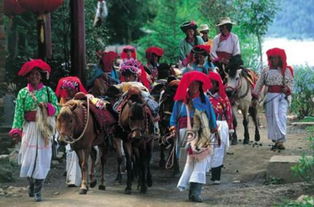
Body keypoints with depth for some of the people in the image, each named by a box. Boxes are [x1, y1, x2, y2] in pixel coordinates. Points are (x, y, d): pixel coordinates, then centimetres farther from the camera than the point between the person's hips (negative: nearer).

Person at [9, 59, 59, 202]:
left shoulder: (48, 91, 5)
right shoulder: (23, 93, 4)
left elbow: (57, 109, 5)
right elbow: (18, 112, -2)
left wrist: (48, 107, -16)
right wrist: (16, 129, -12)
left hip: (44, 129, 0)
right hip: (29, 128, 0)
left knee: (42, 158, -2)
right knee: (28, 157, 1)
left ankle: (37, 191, 4)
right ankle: (31, 184, 27)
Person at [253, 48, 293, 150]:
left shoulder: (286, 70, 9)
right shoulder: (266, 71, 9)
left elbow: (291, 82, 8)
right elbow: (259, 84, 10)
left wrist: (287, 88, -14)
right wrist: (255, 97, 6)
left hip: (283, 96, -1)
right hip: (271, 96, 1)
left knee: (281, 116, -14)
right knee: (272, 118, 0)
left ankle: (280, 141, -19)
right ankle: (277, 140, 9)